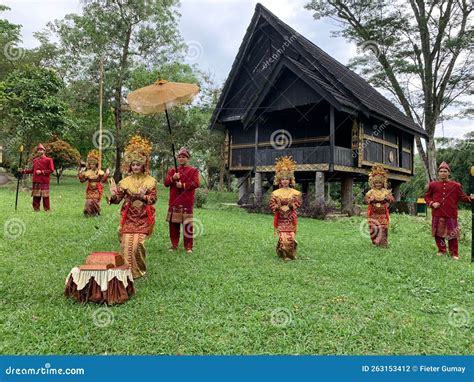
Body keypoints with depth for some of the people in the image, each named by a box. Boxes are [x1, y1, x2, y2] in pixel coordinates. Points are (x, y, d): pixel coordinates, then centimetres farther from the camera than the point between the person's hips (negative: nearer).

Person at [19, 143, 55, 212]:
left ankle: (47, 209, 4)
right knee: (36, 196, 7)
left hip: (44, 182, -5)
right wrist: (23, 171, 17)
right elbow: (32, 170, 23)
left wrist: (41, 172, -13)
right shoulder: (35, 160, 15)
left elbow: (51, 170, -8)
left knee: (45, 196, -3)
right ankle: (36, 209, 15)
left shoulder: (48, 160, -3)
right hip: (36, 181, 5)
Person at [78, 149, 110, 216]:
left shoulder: (100, 172, -4)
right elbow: (82, 180, 6)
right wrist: (80, 174, -3)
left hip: (97, 190, -2)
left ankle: (96, 212, 11)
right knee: (89, 201, -6)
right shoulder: (87, 173, 3)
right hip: (90, 190, 2)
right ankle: (88, 212, 8)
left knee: (96, 201, -5)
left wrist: (106, 174, -18)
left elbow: (103, 180, -10)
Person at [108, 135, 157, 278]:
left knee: (137, 243, -7)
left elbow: (153, 199, -7)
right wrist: (114, 195, -21)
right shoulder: (125, 181, 1)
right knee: (127, 244, -4)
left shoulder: (150, 181, -2)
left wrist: (143, 196, -26)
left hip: (143, 218, -2)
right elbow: (117, 199, 1)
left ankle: (139, 270, 16)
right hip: (129, 217, 2)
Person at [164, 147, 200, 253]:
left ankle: (188, 246, 8)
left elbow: (196, 183, -8)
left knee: (187, 225, -2)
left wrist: (183, 185, -15)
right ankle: (174, 244, 19)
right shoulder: (172, 170, 15)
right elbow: (166, 183, 5)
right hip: (174, 202, 3)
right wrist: (173, 178, -13)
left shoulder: (193, 171, 5)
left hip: (187, 202, -3)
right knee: (173, 224, 6)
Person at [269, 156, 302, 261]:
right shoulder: (276, 193, 2)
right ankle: (285, 254, 8)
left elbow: (298, 202, 0)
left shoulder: (294, 192, 3)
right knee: (283, 237, -7)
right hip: (281, 218, -1)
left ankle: (291, 253, 18)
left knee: (291, 236, -3)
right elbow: (272, 204, 0)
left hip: (290, 217, 1)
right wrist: (280, 208, -16)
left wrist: (289, 206, -16)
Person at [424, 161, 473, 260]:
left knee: (452, 234, 2)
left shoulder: (455, 185, 4)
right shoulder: (432, 185, 5)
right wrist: (432, 203, -6)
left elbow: (462, 197, 4)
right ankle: (441, 250, 26)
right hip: (437, 215, 1)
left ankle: (454, 253, 14)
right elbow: (427, 196, 12)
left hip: (451, 215, -1)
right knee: (438, 233, 9)